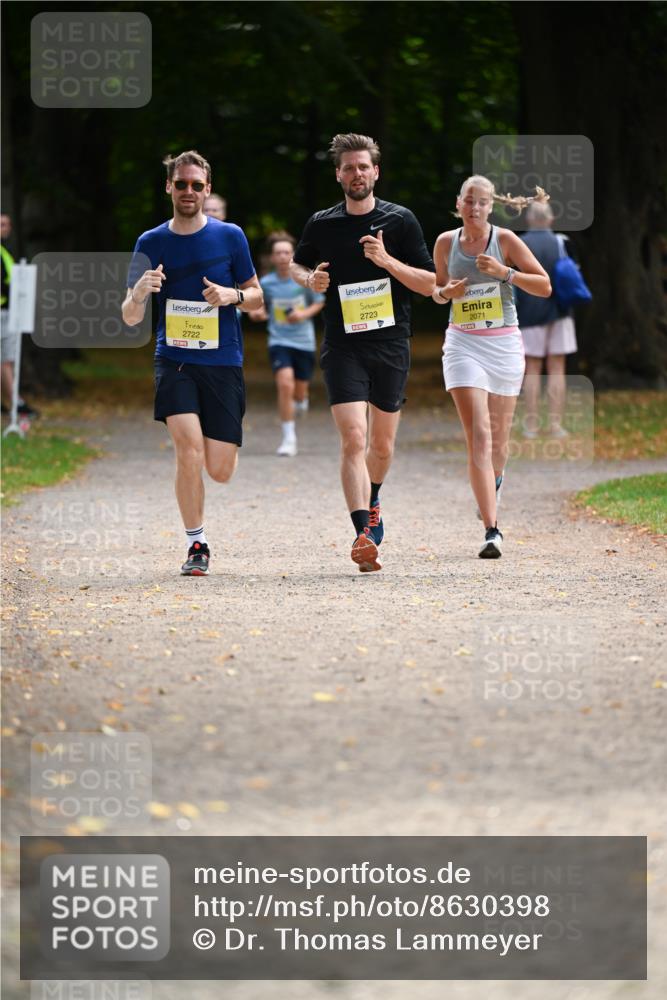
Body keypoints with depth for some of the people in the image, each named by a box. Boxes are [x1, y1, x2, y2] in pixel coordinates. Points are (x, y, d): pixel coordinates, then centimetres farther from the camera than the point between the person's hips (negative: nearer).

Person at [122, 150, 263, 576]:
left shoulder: (230, 236, 2)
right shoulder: (151, 243, 2)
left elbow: (256, 297, 10)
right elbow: (131, 318, 3)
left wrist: (231, 295, -12)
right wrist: (139, 291, -20)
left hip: (223, 364, 0)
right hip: (174, 361, 0)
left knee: (220, 471, -3)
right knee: (189, 448, -21)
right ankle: (196, 545, -6)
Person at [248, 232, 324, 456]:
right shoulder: (265, 283, -4)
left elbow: (319, 303, 8)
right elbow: (260, 310, 10)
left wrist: (304, 314, -10)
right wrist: (257, 314, -13)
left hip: (304, 342, 1)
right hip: (279, 341, -1)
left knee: (299, 395, 10)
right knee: (285, 384, -22)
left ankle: (300, 402, 51)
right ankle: (289, 439, -13)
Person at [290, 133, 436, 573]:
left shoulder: (400, 220, 1)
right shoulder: (322, 224, 5)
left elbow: (431, 283, 0)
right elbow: (296, 264, 23)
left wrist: (388, 261, -15)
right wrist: (310, 279, 0)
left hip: (391, 345, 1)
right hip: (343, 346, -1)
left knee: (382, 445, 12)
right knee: (353, 439, -17)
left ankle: (371, 502, 43)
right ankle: (364, 534, -22)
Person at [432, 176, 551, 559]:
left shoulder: (505, 239, -3)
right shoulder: (446, 242, 4)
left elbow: (544, 286, -4)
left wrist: (505, 272, -17)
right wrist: (446, 292, -4)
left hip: (504, 344, 0)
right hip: (463, 344, 0)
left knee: (498, 438, 9)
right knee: (478, 435, -14)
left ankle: (494, 483, 46)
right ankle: (492, 530, -21)